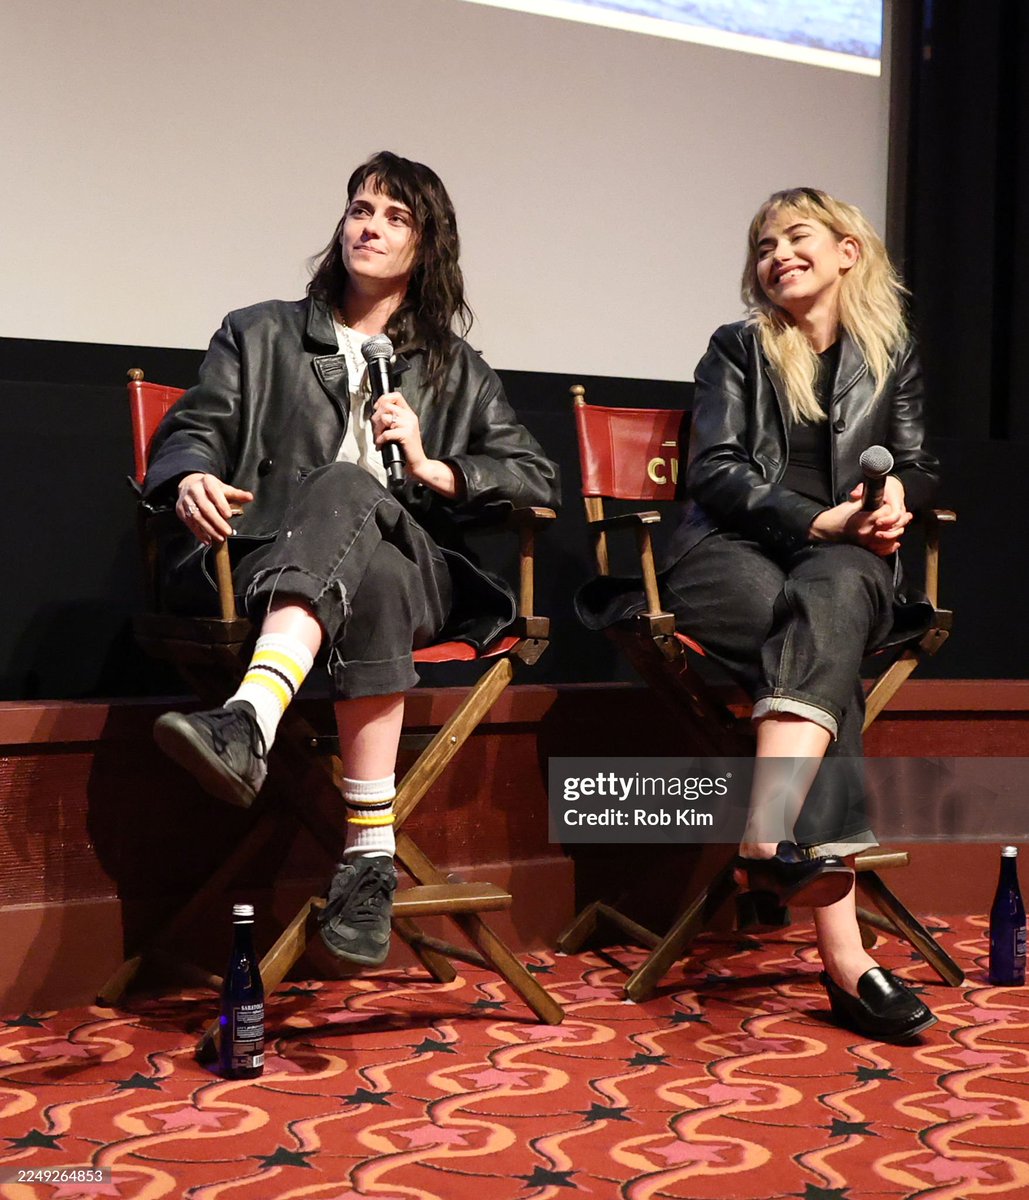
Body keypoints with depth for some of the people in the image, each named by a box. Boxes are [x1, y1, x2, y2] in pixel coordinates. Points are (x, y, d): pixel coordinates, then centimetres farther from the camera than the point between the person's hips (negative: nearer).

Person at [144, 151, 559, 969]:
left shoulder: (456, 370, 25)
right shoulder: (260, 335, 24)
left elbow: (537, 479, 19)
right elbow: (191, 432, 11)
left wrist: (432, 468, 2)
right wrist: (192, 478, -14)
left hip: (411, 561, 1)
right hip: (262, 557, 0)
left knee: (346, 489, -36)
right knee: (371, 584, -38)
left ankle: (249, 725, -54)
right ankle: (372, 855, -48)